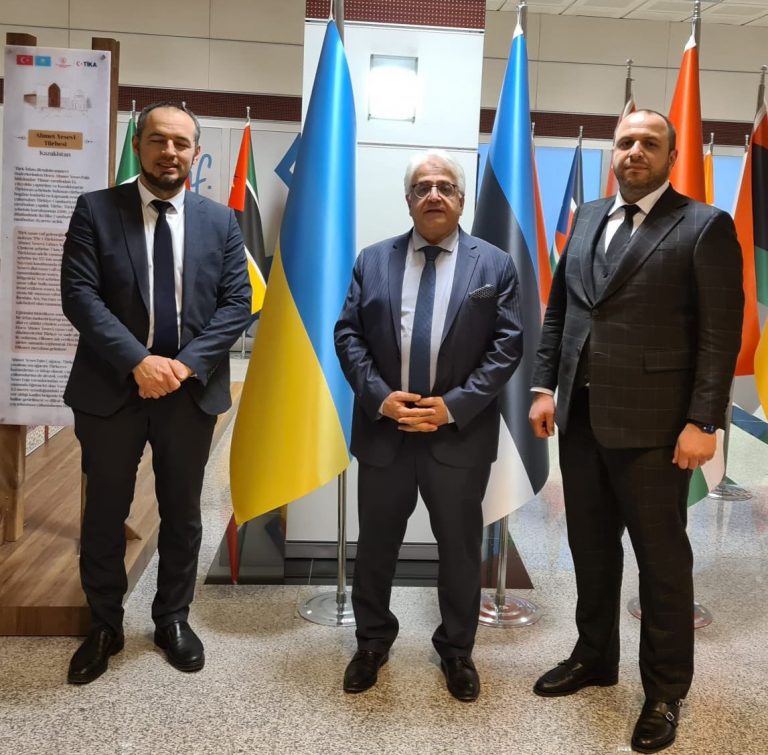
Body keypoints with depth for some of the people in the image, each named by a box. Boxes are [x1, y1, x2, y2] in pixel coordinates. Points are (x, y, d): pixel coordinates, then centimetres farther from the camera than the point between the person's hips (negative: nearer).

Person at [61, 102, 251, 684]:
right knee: (105, 514, 10)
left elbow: (237, 303, -1)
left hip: (192, 390, 2)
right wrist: (138, 362, -21)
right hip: (111, 389, -1)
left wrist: (186, 363, -15)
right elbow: (79, 295, -10)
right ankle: (104, 627, 28)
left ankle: (173, 619, 31)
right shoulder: (95, 210, -1)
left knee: (183, 514, 13)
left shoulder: (220, 221, 5)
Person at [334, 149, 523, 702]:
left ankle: (457, 650, 30)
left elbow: (507, 346, -5)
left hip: (460, 433, -1)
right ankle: (373, 641, 34)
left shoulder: (495, 265, 1)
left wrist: (454, 405, -15)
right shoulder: (373, 260, 7)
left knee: (460, 546, 11)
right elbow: (348, 334, 2)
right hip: (383, 428, 2)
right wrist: (378, 395, -13)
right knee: (376, 542, 13)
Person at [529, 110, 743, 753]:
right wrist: (544, 387, 7)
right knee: (590, 546, 18)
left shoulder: (705, 226, -5)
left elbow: (721, 333, -10)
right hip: (579, 416, 6)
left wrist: (703, 421, -15)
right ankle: (594, 657, 37)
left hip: (651, 423, -5)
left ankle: (665, 690, 24)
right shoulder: (587, 219, 13)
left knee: (662, 557, 7)